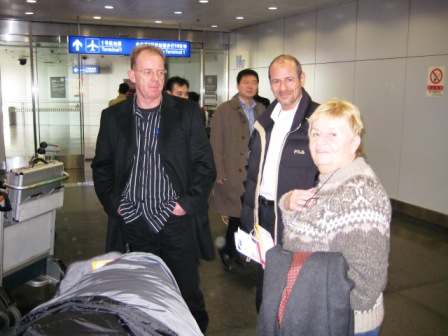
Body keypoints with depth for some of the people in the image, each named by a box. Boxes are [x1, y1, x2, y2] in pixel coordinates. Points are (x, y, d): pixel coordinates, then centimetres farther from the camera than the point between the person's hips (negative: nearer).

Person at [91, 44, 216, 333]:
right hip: (132, 221, 2)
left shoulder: (187, 112, 1)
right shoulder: (113, 116, 6)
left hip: (177, 220, -1)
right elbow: (102, 167, 12)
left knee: (187, 292, 9)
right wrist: (113, 204, 0)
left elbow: (205, 164, 0)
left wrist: (188, 203, -8)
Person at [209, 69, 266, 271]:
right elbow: (215, 144, -6)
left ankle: (233, 250, 28)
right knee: (237, 214, 1)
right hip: (233, 173, -4)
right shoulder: (224, 110, -3)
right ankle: (227, 251, 24)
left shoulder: (261, 110, 9)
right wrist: (219, 174, -11)